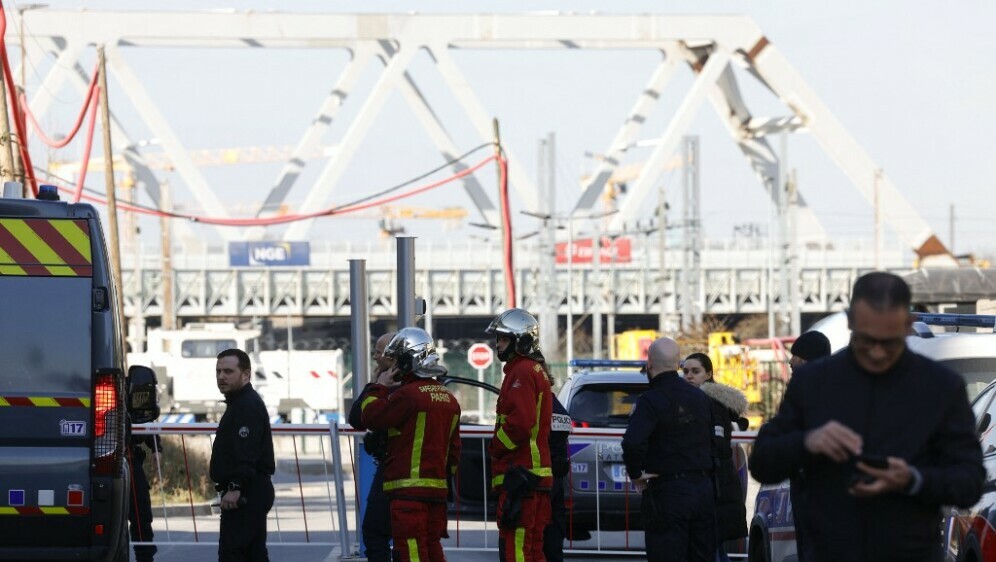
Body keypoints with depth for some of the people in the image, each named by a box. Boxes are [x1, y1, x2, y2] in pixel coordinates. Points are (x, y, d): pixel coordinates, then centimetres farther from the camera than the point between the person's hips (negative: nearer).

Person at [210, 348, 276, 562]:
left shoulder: (248, 406, -14)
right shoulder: (238, 403, 21)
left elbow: (246, 453, -24)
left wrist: (235, 487, -28)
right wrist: (234, 487, 21)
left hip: (244, 495, -11)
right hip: (251, 494, 11)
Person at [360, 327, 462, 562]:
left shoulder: (407, 395, -14)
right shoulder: (448, 398, 14)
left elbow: (370, 417, -9)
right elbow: (454, 447, 17)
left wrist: (379, 388, 5)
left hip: (409, 488, -8)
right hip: (437, 488, 8)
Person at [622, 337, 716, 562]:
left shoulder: (650, 401, -13)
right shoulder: (701, 398, 12)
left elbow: (633, 442, -27)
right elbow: (713, 443, 14)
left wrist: (635, 474, -13)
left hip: (668, 493, -7)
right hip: (704, 488, 7)